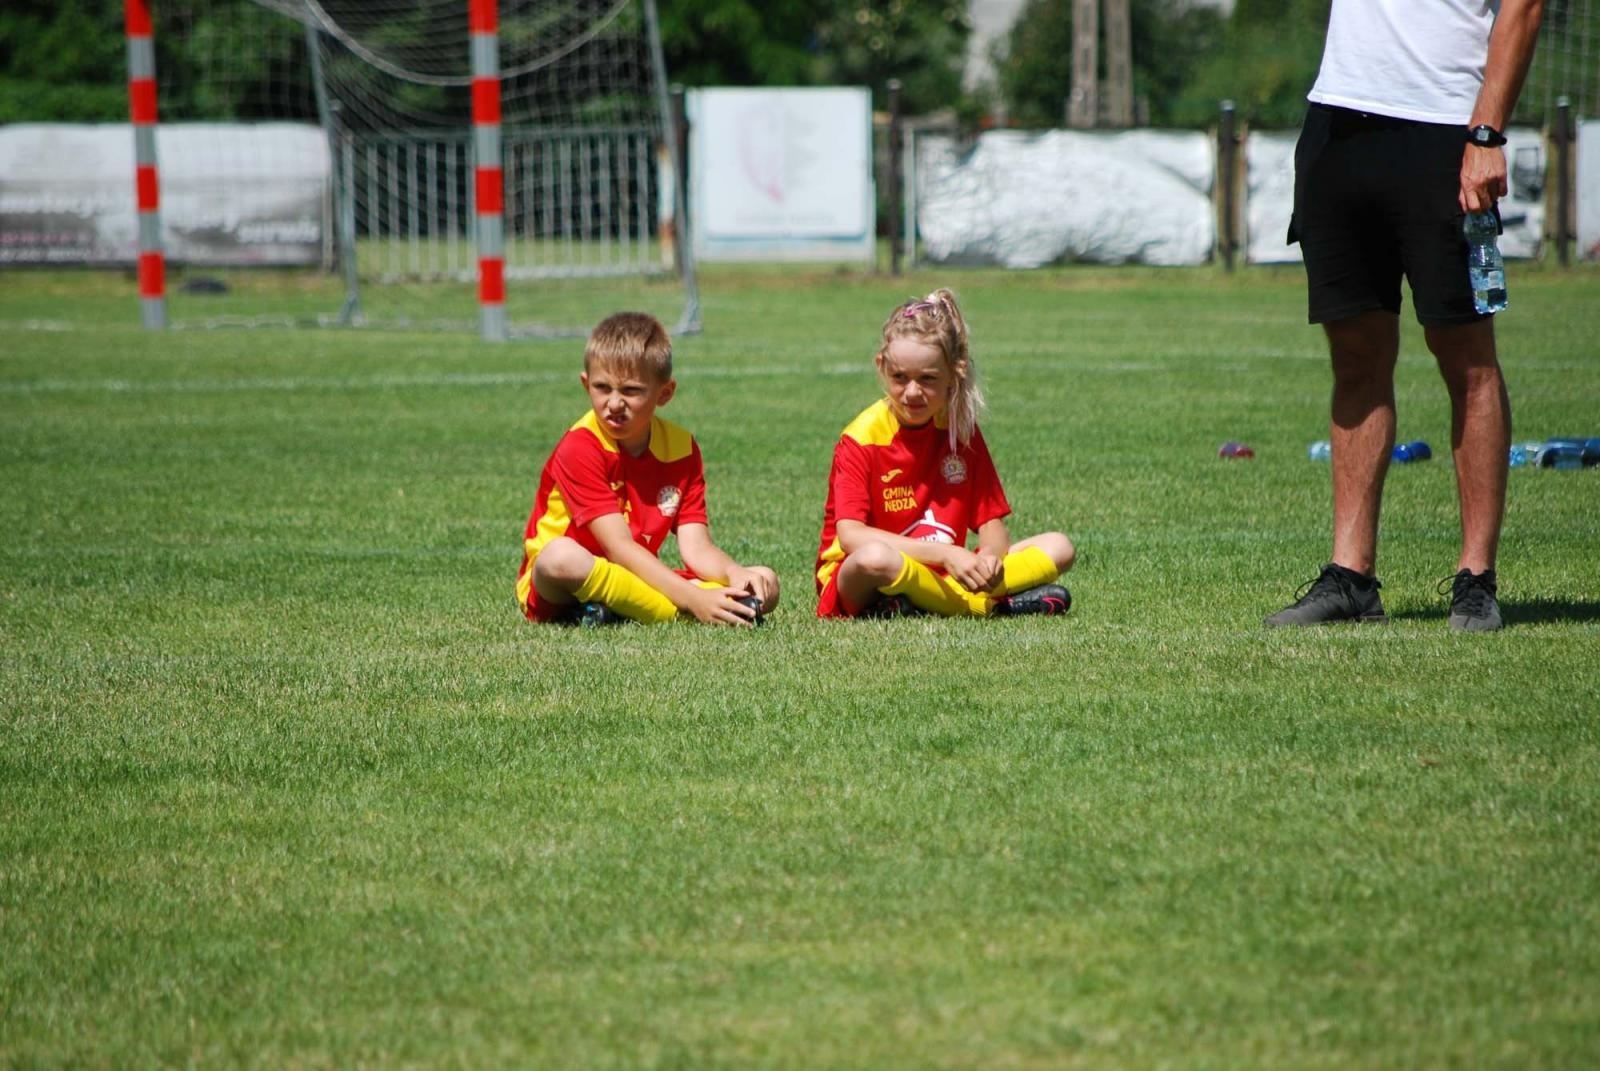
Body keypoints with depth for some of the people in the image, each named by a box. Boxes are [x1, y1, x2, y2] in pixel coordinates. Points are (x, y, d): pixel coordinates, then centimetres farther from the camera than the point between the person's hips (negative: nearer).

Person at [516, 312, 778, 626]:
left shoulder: (681, 448, 2)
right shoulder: (579, 448, -15)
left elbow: (696, 548, -5)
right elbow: (620, 548, -23)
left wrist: (735, 574, -28)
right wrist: (694, 600, -33)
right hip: (554, 589, -6)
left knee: (764, 586, -10)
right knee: (561, 557, -41)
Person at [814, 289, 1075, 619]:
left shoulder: (961, 430, 5)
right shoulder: (863, 437, -11)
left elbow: (992, 523, 4)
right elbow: (850, 535, -23)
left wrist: (989, 556, -22)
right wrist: (946, 553, -29)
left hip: (942, 575, 6)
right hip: (855, 586, -6)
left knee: (1058, 548, -5)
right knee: (876, 558, -41)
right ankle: (990, 605, -22)